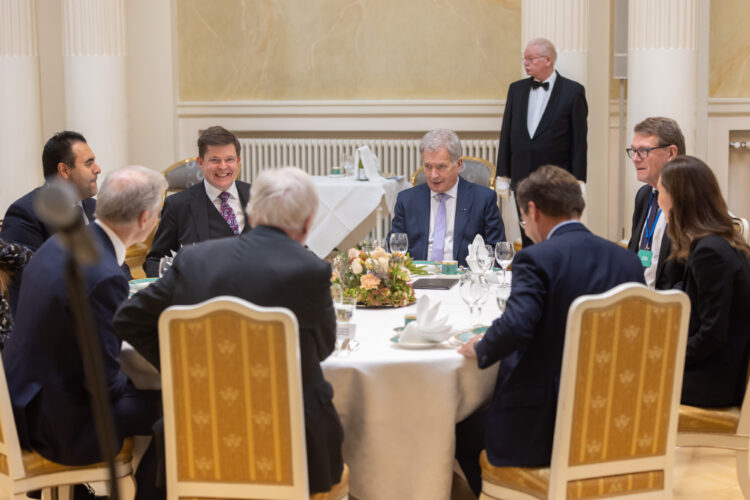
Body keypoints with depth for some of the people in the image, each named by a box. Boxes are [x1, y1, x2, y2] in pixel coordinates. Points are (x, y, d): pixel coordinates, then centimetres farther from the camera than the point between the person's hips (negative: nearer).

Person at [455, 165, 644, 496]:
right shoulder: (627, 260, 3)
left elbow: (514, 326, -27)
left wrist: (480, 350, -7)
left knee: (462, 431, 20)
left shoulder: (536, 259, -14)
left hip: (541, 428, -7)